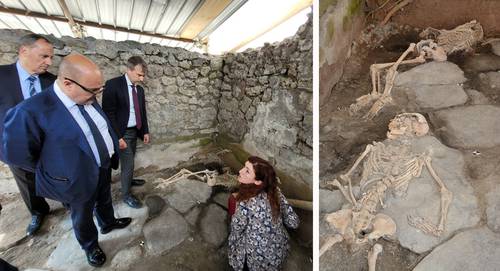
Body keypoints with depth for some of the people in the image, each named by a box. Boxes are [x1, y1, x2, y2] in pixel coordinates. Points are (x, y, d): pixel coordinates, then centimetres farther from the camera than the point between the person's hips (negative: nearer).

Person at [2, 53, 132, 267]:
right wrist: (52, 170, -4)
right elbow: (16, 154, -17)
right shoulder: (32, 111, -28)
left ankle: (108, 223, 57)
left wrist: (111, 157, 10)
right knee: (82, 218, 22)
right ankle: (90, 246, 47)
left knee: (104, 200, 30)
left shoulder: (88, 99, -7)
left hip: (104, 167, 6)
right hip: (79, 180, -5)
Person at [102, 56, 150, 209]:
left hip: (135, 131, 7)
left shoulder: (139, 89, 7)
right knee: (128, 163, 0)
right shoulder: (113, 85, -15)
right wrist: (118, 137, -20)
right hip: (122, 133, -6)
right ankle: (126, 194, 18)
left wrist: (145, 131, 11)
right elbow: (109, 113, -18)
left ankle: (128, 179, 44)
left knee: (130, 160, 21)